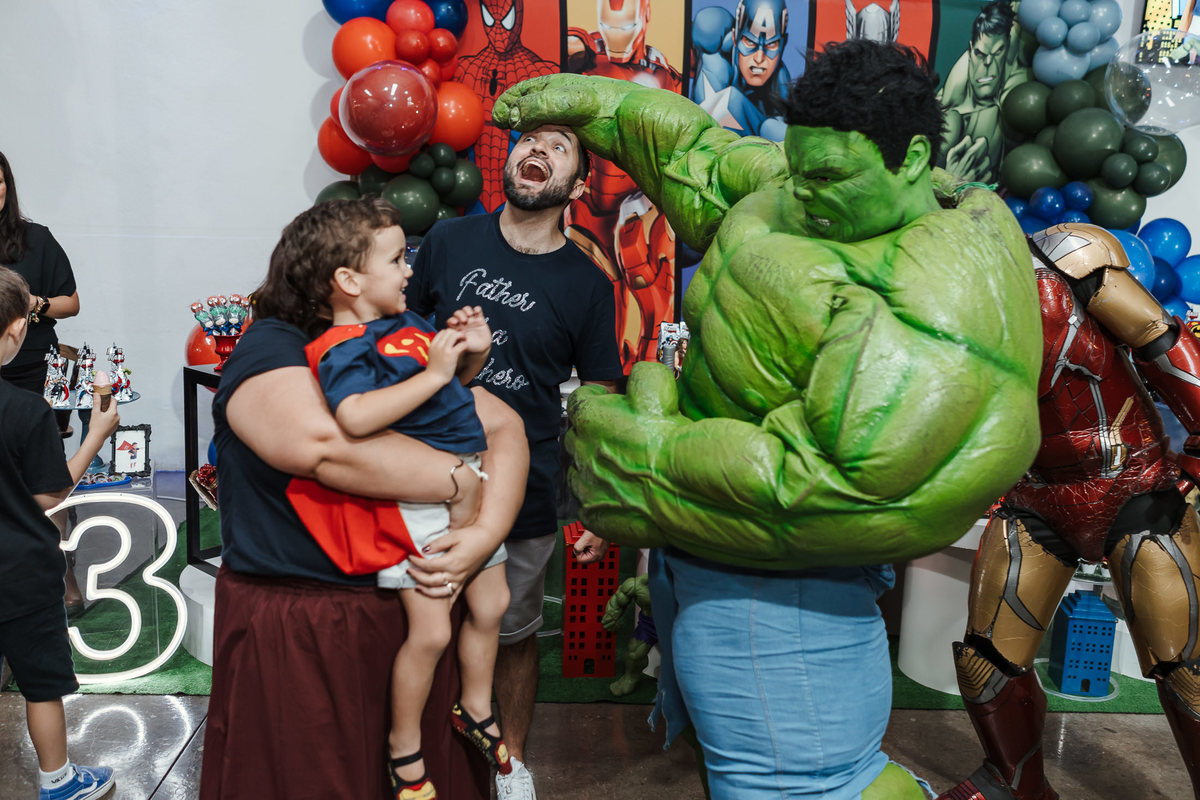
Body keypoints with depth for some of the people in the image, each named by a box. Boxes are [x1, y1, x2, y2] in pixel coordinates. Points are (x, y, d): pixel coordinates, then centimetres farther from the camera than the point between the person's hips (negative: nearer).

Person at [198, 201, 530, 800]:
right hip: (298, 631, -5)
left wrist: (488, 531, -15)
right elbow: (322, 442, -30)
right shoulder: (271, 347, -10)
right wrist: (459, 480, -21)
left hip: (414, 610, 5)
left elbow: (503, 425, 2)